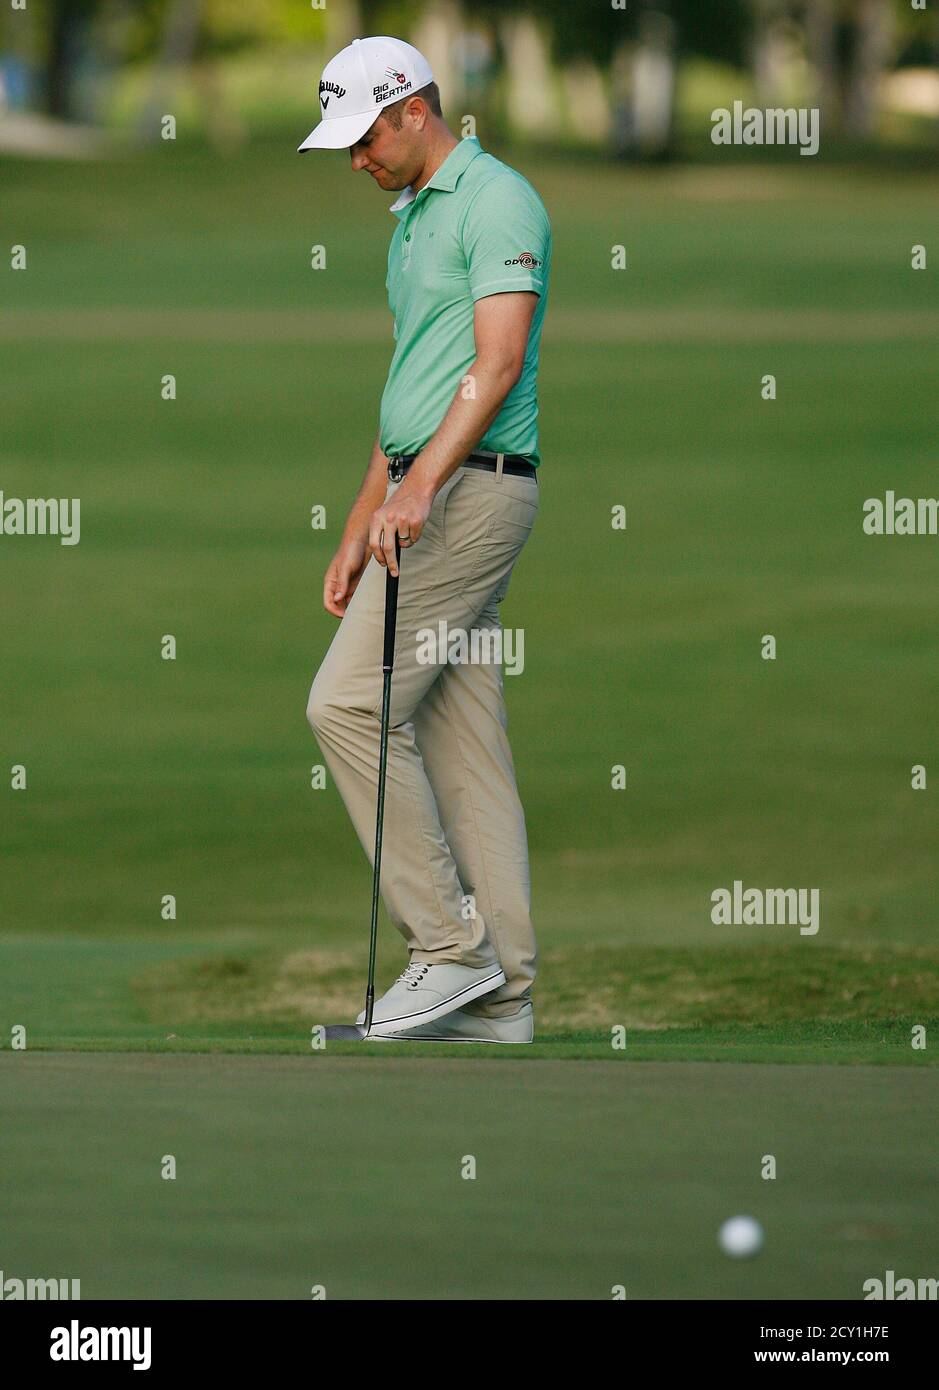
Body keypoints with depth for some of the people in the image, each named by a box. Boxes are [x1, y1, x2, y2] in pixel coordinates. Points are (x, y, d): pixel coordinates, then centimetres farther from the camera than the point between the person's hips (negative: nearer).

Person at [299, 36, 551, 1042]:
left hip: (470, 492, -10)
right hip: (427, 499, 10)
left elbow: (499, 362, -21)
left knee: (349, 703, -15)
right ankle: (498, 1000, 5)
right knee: (461, 743, 6)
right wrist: (359, 532, 22)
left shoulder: (495, 201, -10)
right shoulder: (414, 219, 21)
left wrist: (421, 484, -31)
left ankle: (449, 945, -11)